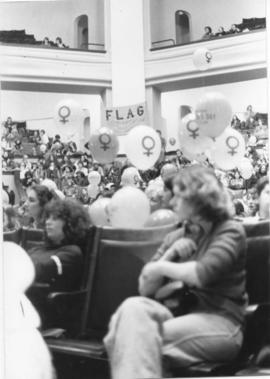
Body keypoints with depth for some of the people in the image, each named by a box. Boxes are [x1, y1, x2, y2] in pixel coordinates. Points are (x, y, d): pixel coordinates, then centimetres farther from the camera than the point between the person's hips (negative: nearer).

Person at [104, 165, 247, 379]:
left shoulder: (230, 232, 0)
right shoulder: (176, 236, 17)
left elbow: (203, 274, -18)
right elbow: (145, 289, 12)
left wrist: (161, 267, -3)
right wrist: (170, 254, -3)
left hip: (218, 321, -5)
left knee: (139, 334, -30)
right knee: (133, 307, -29)